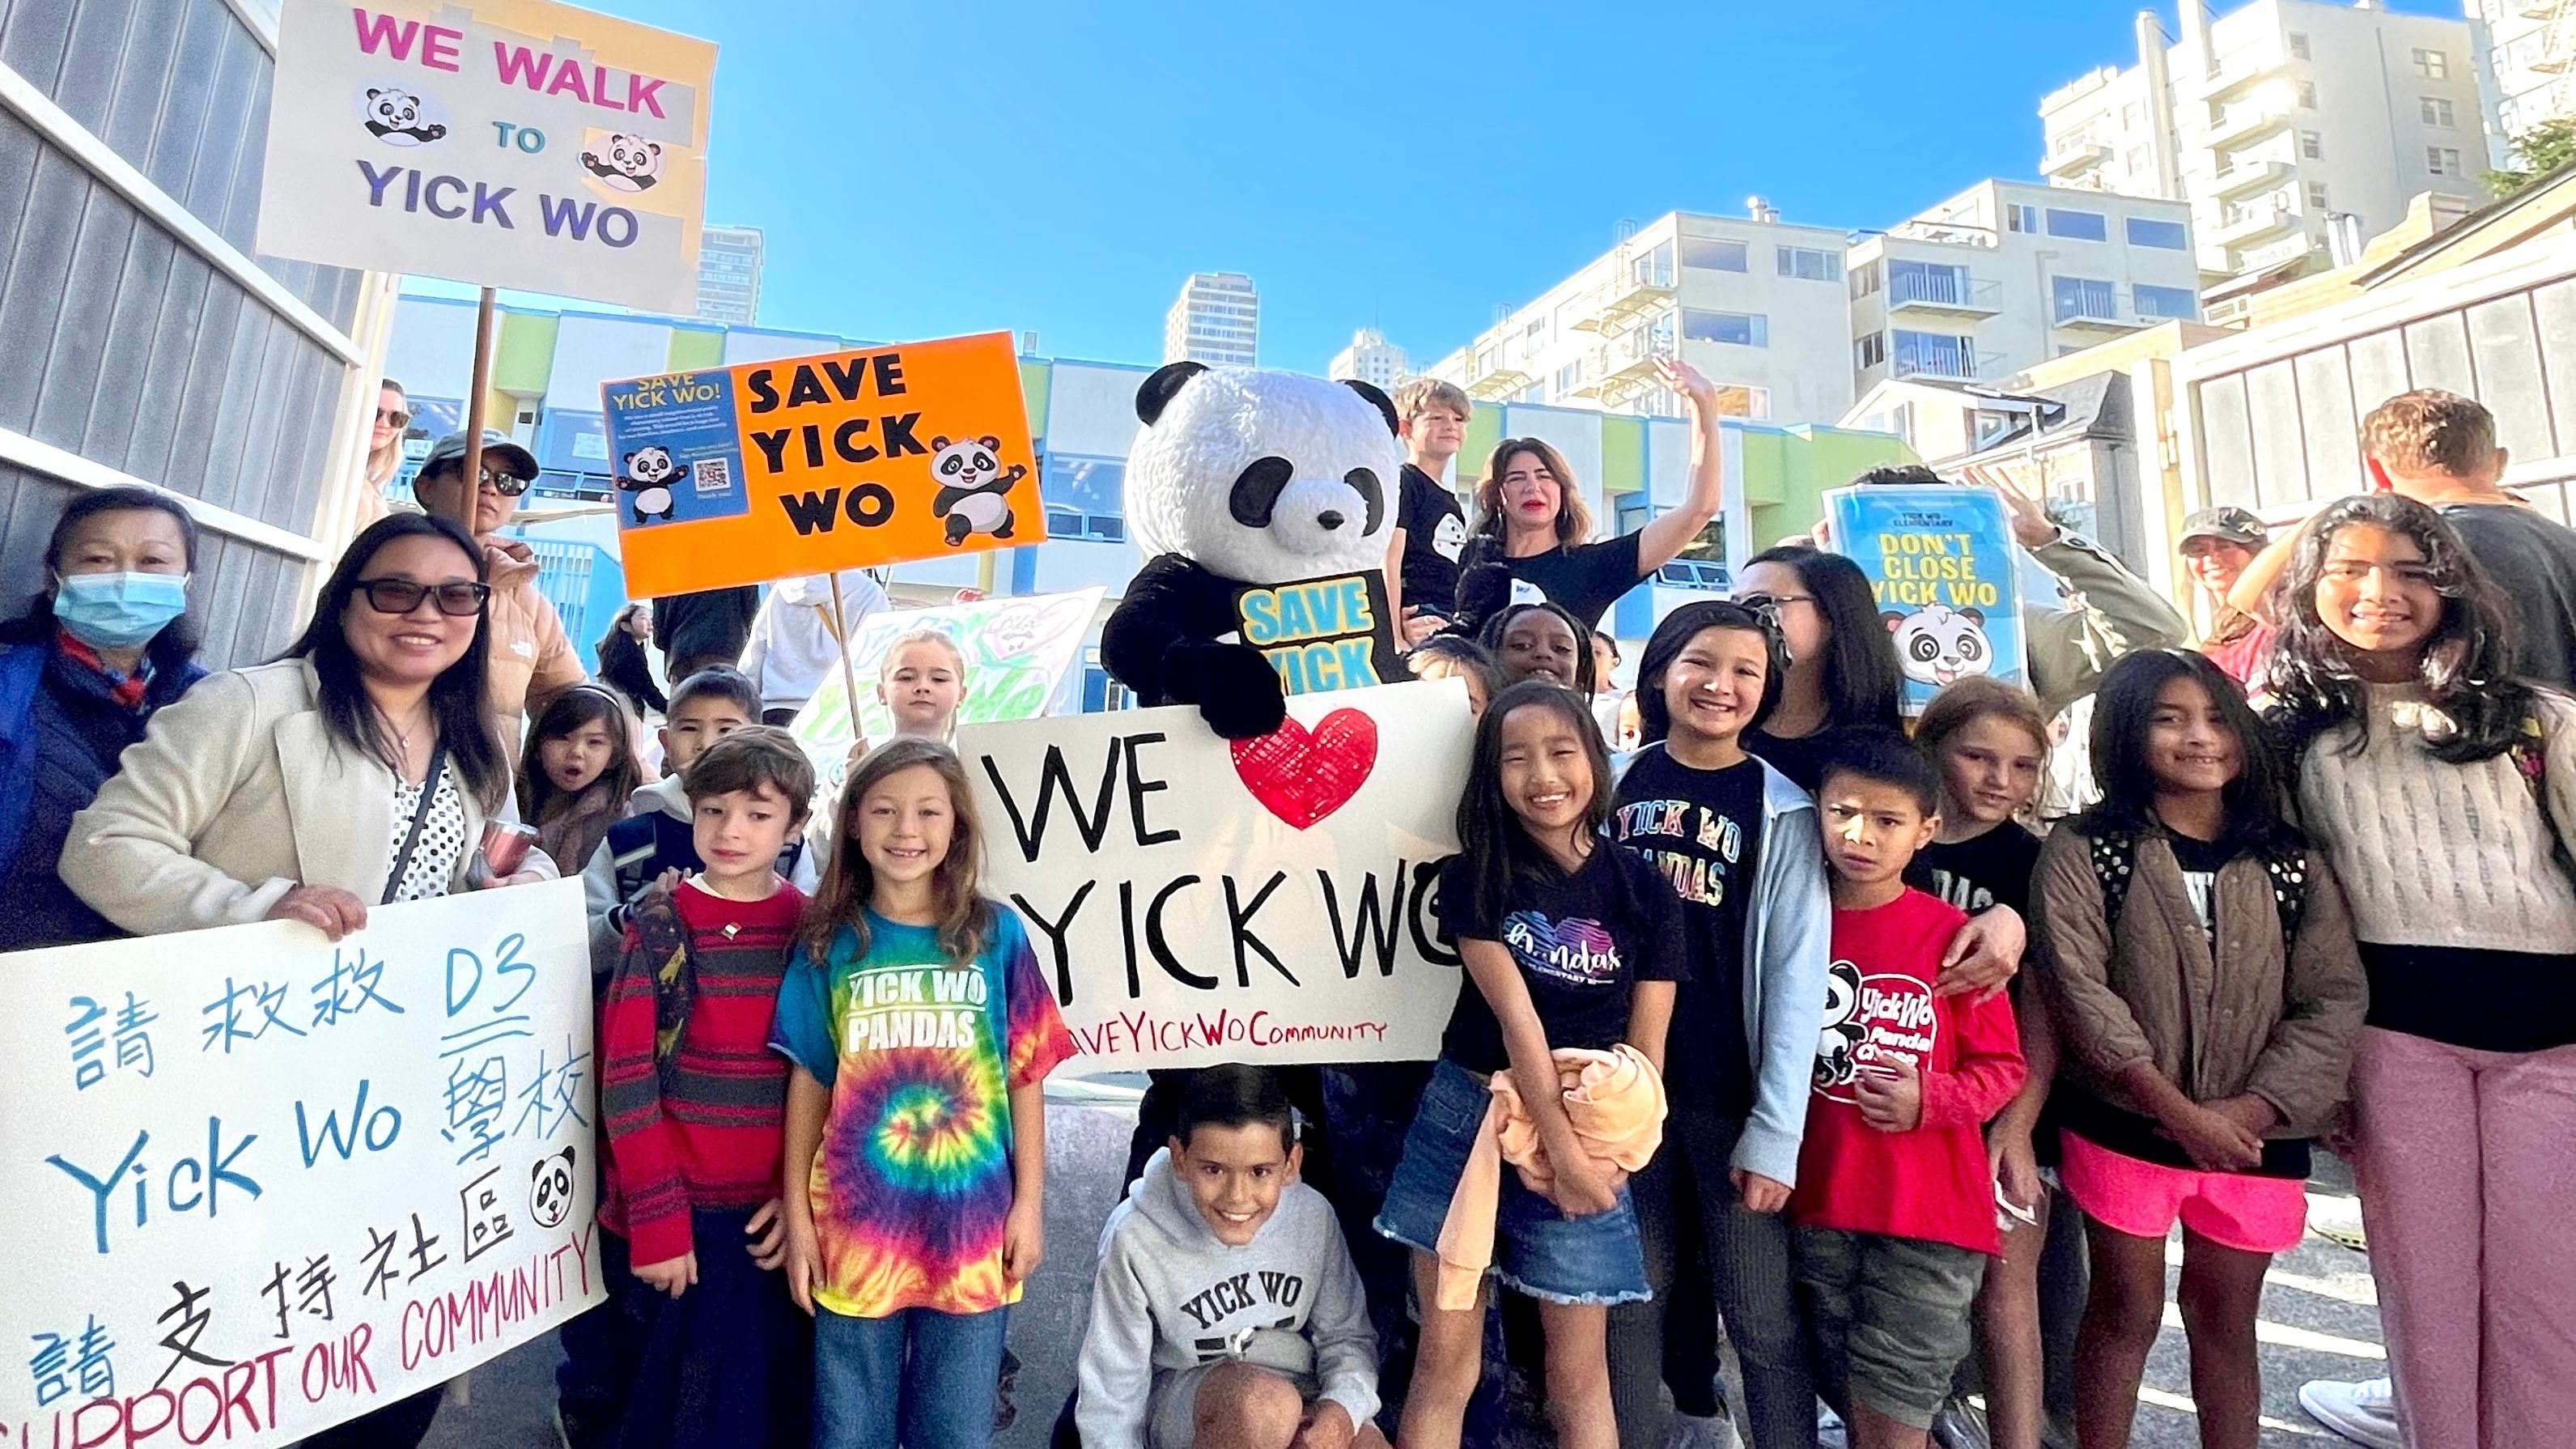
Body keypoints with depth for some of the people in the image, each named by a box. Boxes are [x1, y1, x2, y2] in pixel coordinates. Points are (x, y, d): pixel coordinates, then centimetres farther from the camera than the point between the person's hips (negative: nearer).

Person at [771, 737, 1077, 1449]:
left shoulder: (997, 935, -4)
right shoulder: (829, 941, -2)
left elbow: (1025, 1076, -1)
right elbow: (808, 1081, 2)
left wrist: (1029, 1203, -2)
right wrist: (797, 1216, 2)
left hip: (971, 1222, 0)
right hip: (857, 1223, 1)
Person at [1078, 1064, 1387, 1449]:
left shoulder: (1314, 1217, -12)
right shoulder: (1138, 1241, -20)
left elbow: (1347, 1336, -1)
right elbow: (1112, 1392, -10)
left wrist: (1342, 1411, -19)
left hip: (1301, 1395, 2)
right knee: (1267, 1403, -34)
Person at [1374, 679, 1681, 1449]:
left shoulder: (1644, 892, -2)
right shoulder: (1474, 878, -4)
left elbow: (1646, 1050, 0)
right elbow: (1515, 1016, -12)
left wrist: (1595, 1153, -9)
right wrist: (1560, 1148, -15)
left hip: (1587, 1132, 1)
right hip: (1467, 1120, 0)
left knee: (1578, 1377, 11)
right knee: (1444, 1362, 8)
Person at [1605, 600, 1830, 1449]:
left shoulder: (1782, 811, -3)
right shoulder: (1617, 782, 3)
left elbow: (1795, 978, -6)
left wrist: (1776, 1131, -10)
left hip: (1734, 1099, -2)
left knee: (1762, 1317, 5)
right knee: (1633, 1298, 13)